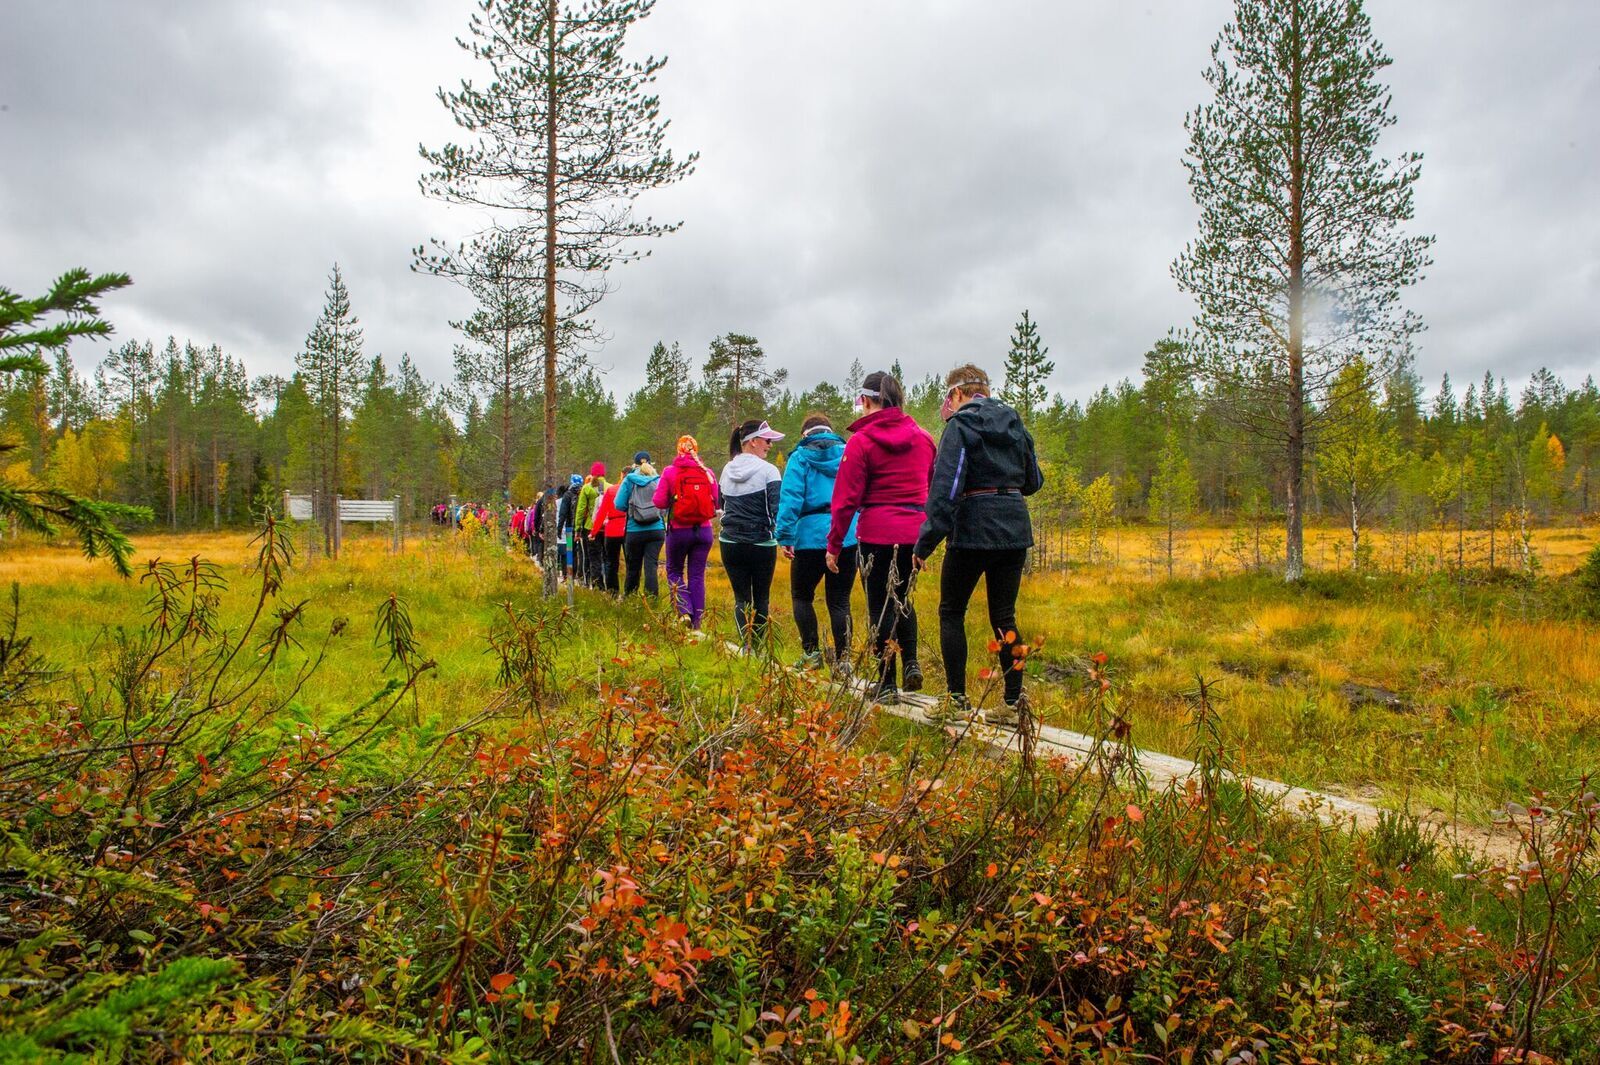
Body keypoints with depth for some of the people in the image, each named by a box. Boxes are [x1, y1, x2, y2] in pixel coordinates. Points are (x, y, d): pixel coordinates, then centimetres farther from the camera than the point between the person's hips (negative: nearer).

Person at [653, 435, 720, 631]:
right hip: (704, 530, 2)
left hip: (679, 530, -2)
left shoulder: (670, 472, -7)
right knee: (697, 575, 10)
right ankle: (696, 623, 11)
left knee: (674, 571, 17)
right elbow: (716, 502, 3)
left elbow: (659, 502, -8)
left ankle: (685, 610, -4)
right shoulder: (707, 472, -1)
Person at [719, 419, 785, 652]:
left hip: (730, 543, 3)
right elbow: (778, 509, -18)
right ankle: (759, 648, 18)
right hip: (761, 544, -3)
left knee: (741, 598, 7)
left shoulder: (727, 470, 6)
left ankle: (746, 645, -10)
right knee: (762, 599, 12)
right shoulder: (768, 471, -11)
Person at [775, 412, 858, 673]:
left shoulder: (800, 457, 1)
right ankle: (842, 659, 8)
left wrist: (785, 536, -10)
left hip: (811, 535, -3)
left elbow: (790, 498, -9)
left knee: (801, 596, 15)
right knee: (839, 600, 10)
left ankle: (811, 653, 10)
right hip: (848, 536, 3)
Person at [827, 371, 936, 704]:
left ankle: (887, 683, 12)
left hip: (877, 534, -5)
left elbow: (846, 498, -9)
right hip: (915, 532, 5)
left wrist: (834, 545, -2)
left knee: (880, 605, 6)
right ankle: (911, 662, 11)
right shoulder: (922, 437, 7)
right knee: (902, 597, 24)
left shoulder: (861, 441, -8)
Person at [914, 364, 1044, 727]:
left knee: (951, 612, 7)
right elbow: (1034, 481, 18)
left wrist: (926, 542, -16)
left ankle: (956, 700, 6)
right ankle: (1014, 703, 10)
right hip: (1015, 530, 6)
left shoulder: (960, 426, -8)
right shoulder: (1015, 424, 12)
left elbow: (946, 488, -17)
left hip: (973, 530, -6)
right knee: (1004, 616, 11)